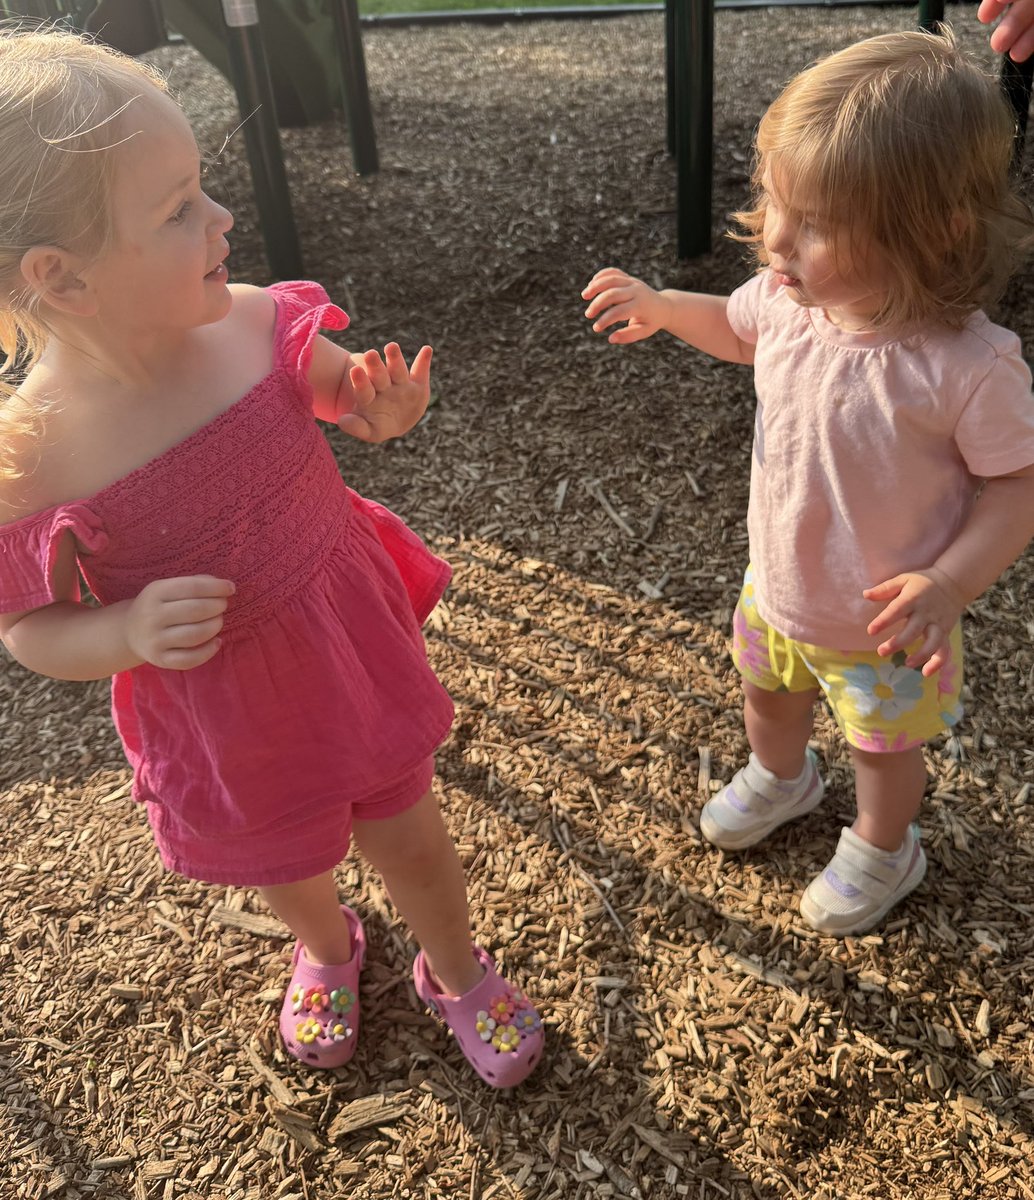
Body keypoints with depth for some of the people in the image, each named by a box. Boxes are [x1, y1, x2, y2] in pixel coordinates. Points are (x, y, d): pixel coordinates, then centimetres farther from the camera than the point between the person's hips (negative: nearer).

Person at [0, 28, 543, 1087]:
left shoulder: (255, 324, -21)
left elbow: (337, 385, 2)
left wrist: (378, 406, -20)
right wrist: (130, 633, -31)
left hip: (356, 652, 2)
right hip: (226, 731, -1)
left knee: (411, 842, 22)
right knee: (288, 870, 28)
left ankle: (458, 975, 56)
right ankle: (325, 950, 66)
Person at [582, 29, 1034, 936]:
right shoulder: (787, 297, -17)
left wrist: (950, 581, -35)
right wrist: (660, 308, -5)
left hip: (884, 624, -5)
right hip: (777, 588, 5)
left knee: (885, 745, 23)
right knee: (767, 692, 32)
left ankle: (882, 852, 55)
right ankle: (780, 779, 66)